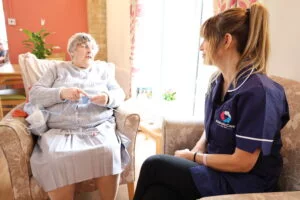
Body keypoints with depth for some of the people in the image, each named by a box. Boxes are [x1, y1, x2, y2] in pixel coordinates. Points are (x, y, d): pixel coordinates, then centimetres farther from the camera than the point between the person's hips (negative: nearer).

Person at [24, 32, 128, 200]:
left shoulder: (102, 69, 21)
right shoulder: (58, 69, 17)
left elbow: (119, 94, 14)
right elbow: (34, 93, 7)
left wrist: (108, 98, -11)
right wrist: (62, 93, -11)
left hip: (99, 127, 1)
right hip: (60, 130, 0)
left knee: (108, 153, -30)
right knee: (56, 160, -31)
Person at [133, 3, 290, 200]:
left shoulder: (257, 91, -23)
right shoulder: (217, 82, 3)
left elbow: (242, 163, -22)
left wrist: (193, 157, -11)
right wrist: (195, 151, -6)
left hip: (242, 184, -6)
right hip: (215, 169, 6)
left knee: (154, 165, -12)